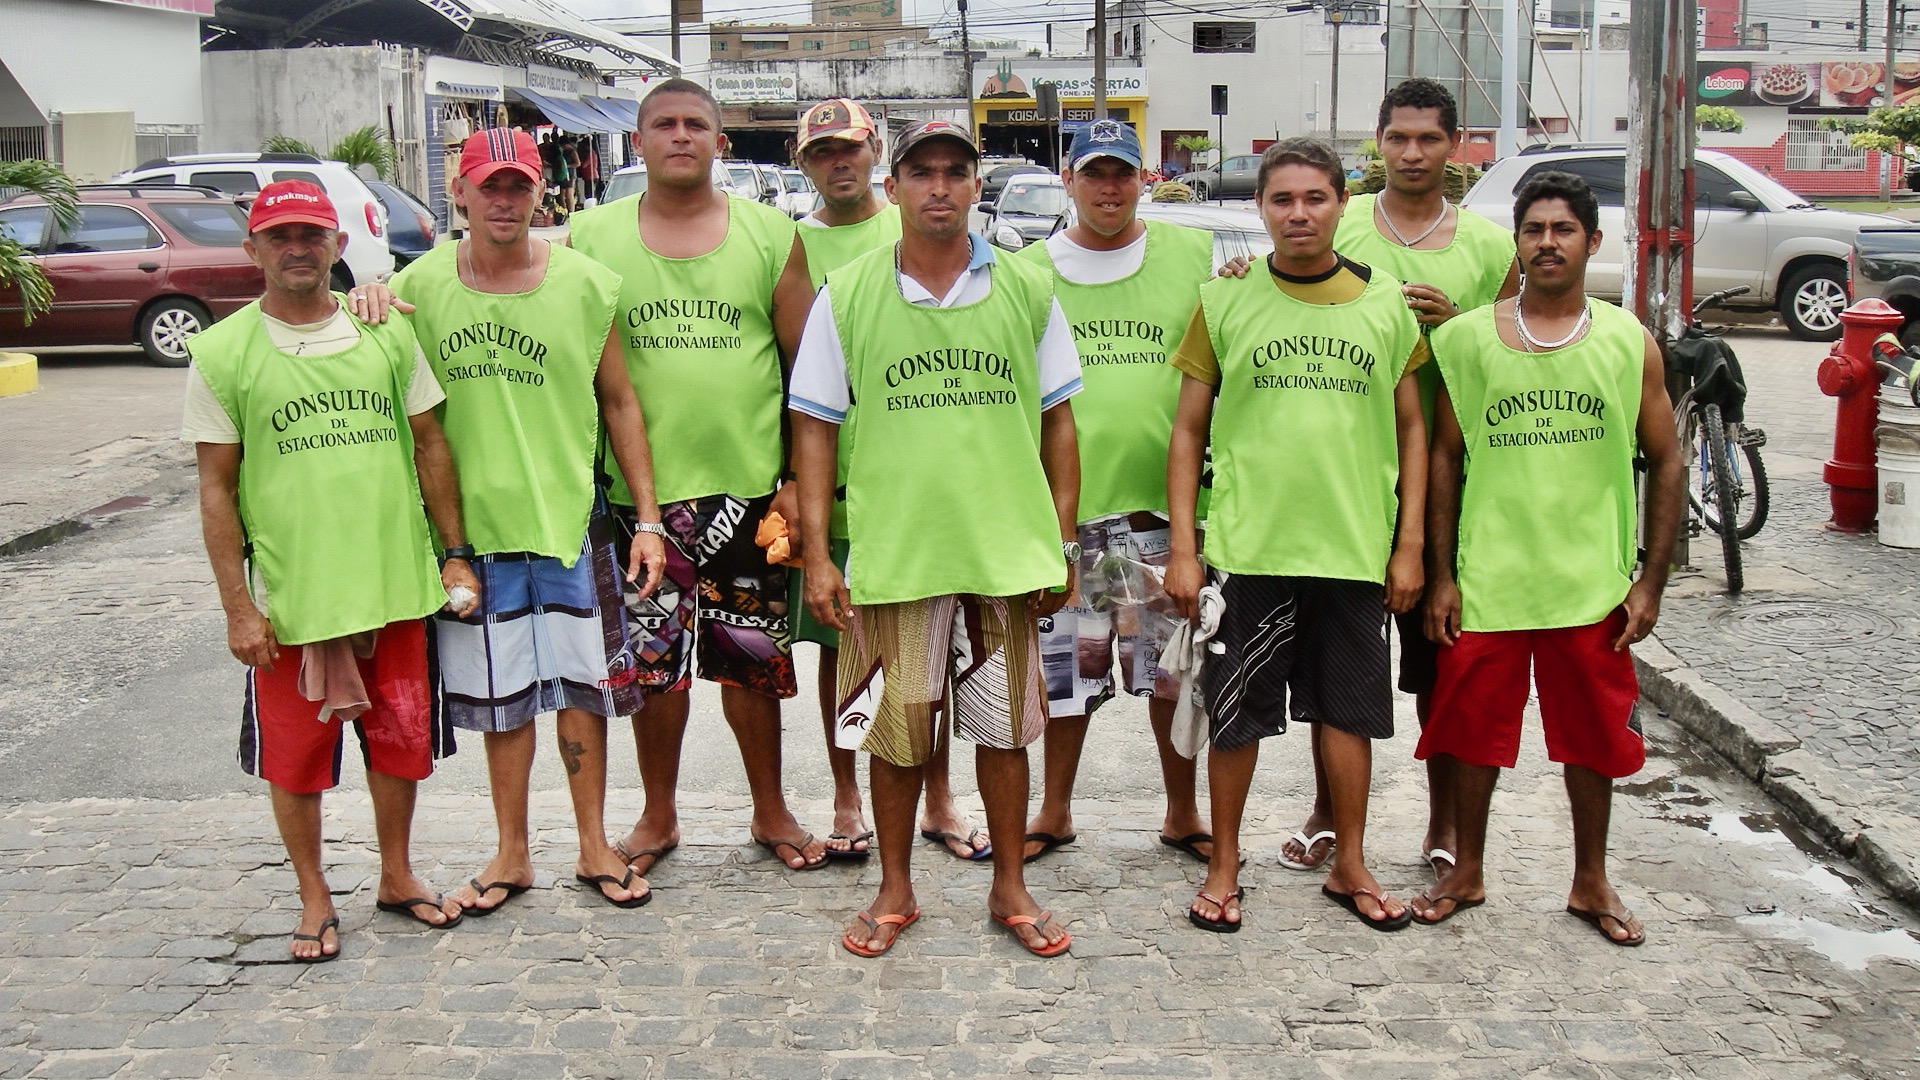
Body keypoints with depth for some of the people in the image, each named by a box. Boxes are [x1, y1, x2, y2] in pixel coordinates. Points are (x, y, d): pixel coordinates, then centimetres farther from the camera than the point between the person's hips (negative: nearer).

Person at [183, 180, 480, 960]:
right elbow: (217, 488, -3)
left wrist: (455, 554, 6)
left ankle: (396, 876, 34)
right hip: (288, 595, -2)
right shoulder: (223, 354, -3)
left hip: (395, 585, 2)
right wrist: (238, 605, -7)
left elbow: (429, 446, 9)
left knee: (401, 739, 13)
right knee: (295, 754, 8)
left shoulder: (387, 334, 4)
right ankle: (314, 898, 27)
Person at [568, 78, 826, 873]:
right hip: (641, 485, 0)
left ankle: (770, 810, 25)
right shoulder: (592, 235, 5)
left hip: (747, 480, 0)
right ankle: (658, 816, 25)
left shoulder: (768, 232, 5)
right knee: (652, 658, 7)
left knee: (753, 657, 8)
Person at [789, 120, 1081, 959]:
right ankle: (894, 892, 26)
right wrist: (816, 554, -3)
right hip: (892, 552, -1)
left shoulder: (1027, 290, 5)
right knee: (894, 731, 8)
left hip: (1007, 552, 1)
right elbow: (815, 428, 2)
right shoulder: (846, 297, 1)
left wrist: (1062, 543, 4)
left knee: (1004, 726, 11)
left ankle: (1009, 887, 27)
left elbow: (1058, 422, 9)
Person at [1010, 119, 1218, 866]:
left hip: (1165, 497, 0)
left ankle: (1182, 815, 22)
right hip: (1064, 498, 1)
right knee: (1064, 665, 8)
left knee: (1176, 667, 6)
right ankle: (1054, 812, 25)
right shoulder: (1029, 271, 9)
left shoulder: (1192, 255, 7)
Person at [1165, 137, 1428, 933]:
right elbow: (1188, 429, 4)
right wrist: (1182, 548, -2)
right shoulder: (1225, 301, 1)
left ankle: (1350, 866, 26)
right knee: (1234, 714, 6)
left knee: (1350, 709, 10)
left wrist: (1409, 544, 4)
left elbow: (1411, 428, 10)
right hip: (1247, 544, -1)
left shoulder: (1386, 303, 5)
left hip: (1354, 546, 1)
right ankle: (1224, 865, 23)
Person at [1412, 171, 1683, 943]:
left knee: (1593, 737, 10)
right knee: (1474, 730, 8)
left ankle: (1590, 881, 29)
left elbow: (1665, 462, 5)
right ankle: (1468, 871, 27)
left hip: (1593, 584, 0)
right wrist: (1440, 575, -1)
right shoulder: (1467, 338, 0)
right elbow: (1444, 458, 3)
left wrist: (1651, 580, 0)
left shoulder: (1629, 342, 1)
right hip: (1487, 580, 0)